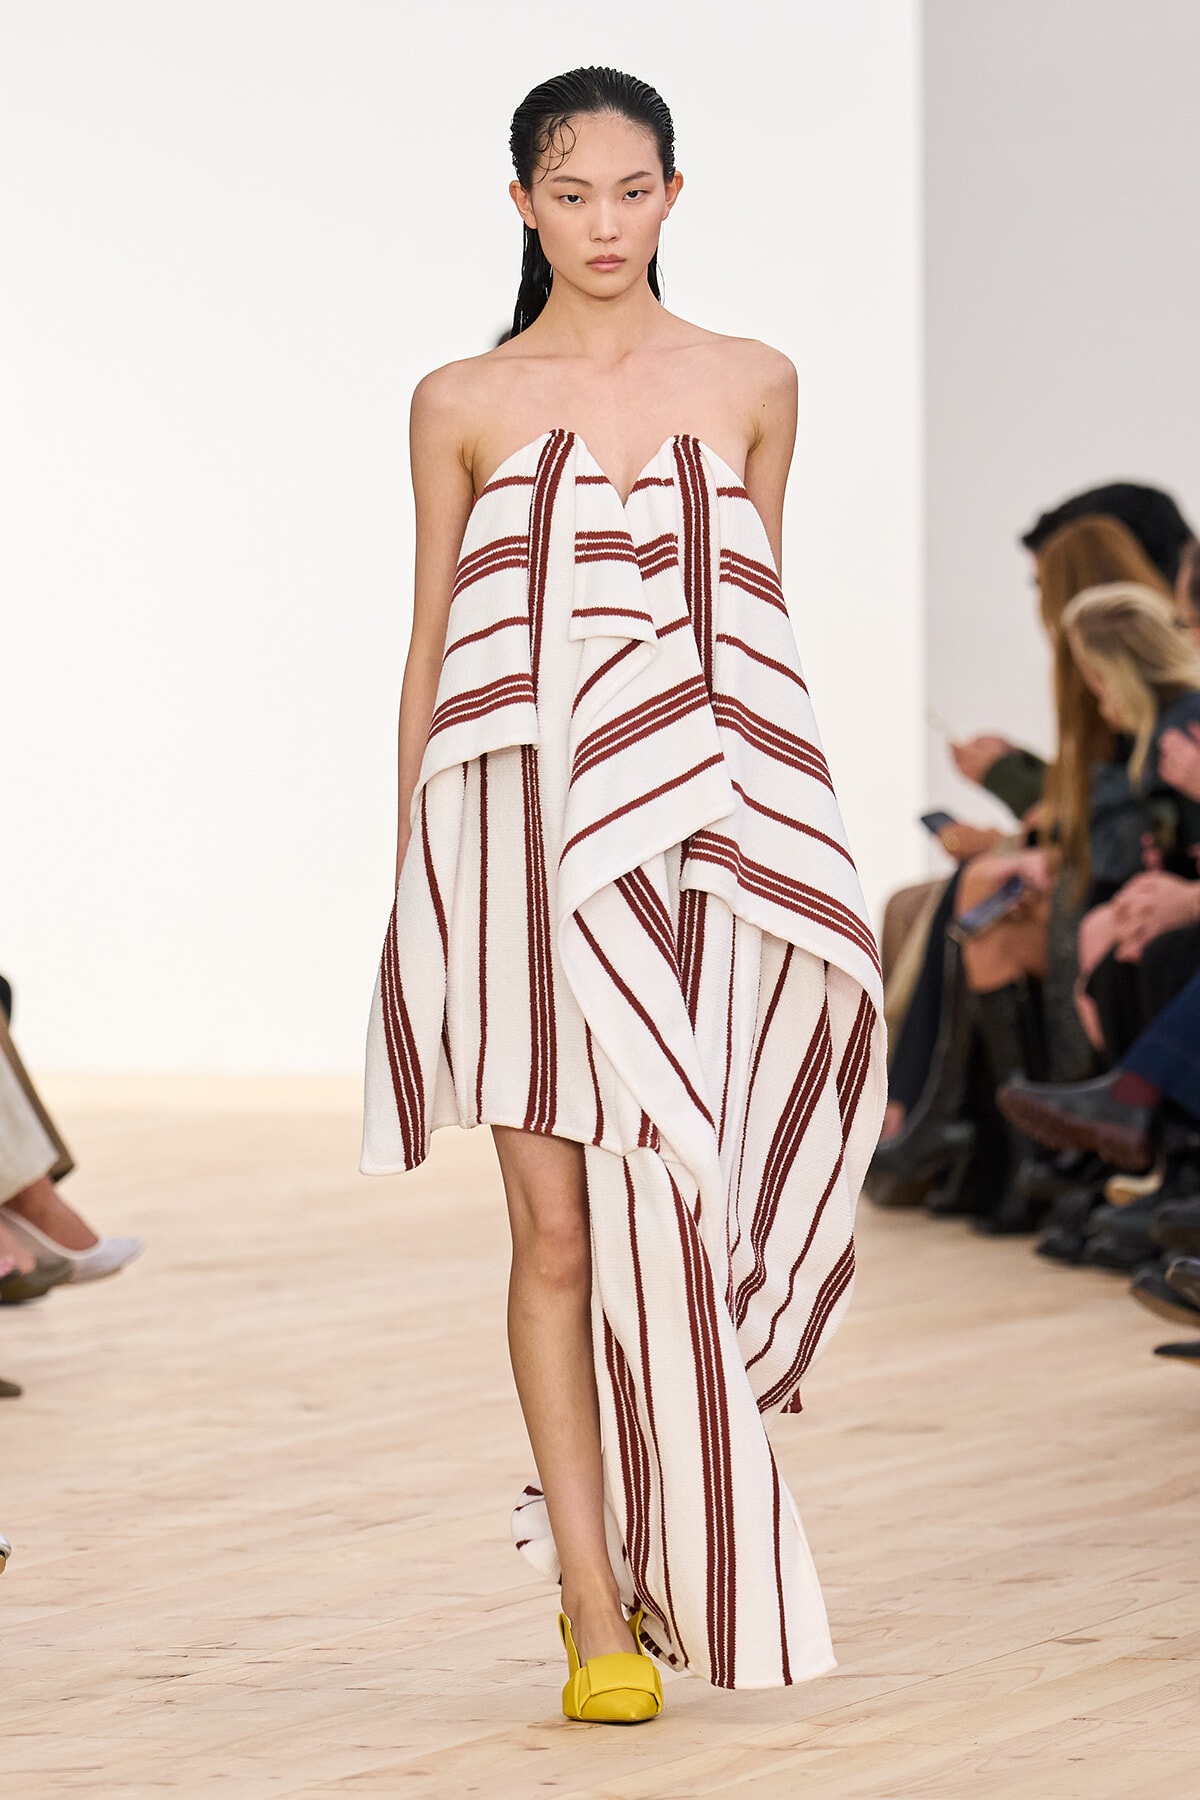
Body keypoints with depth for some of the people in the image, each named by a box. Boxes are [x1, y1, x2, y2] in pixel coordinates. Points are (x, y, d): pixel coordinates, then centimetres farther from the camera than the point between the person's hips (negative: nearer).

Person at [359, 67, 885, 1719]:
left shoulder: (751, 388, 10)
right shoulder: (462, 405, 6)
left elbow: (760, 633, 15)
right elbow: (432, 650, 9)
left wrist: (780, 847, 11)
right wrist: (409, 877, 6)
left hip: (692, 839, 1)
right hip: (519, 835, -1)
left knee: (666, 1209, -1)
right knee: (554, 1226, -2)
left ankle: (650, 1549, 22)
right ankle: (597, 1613, 4)